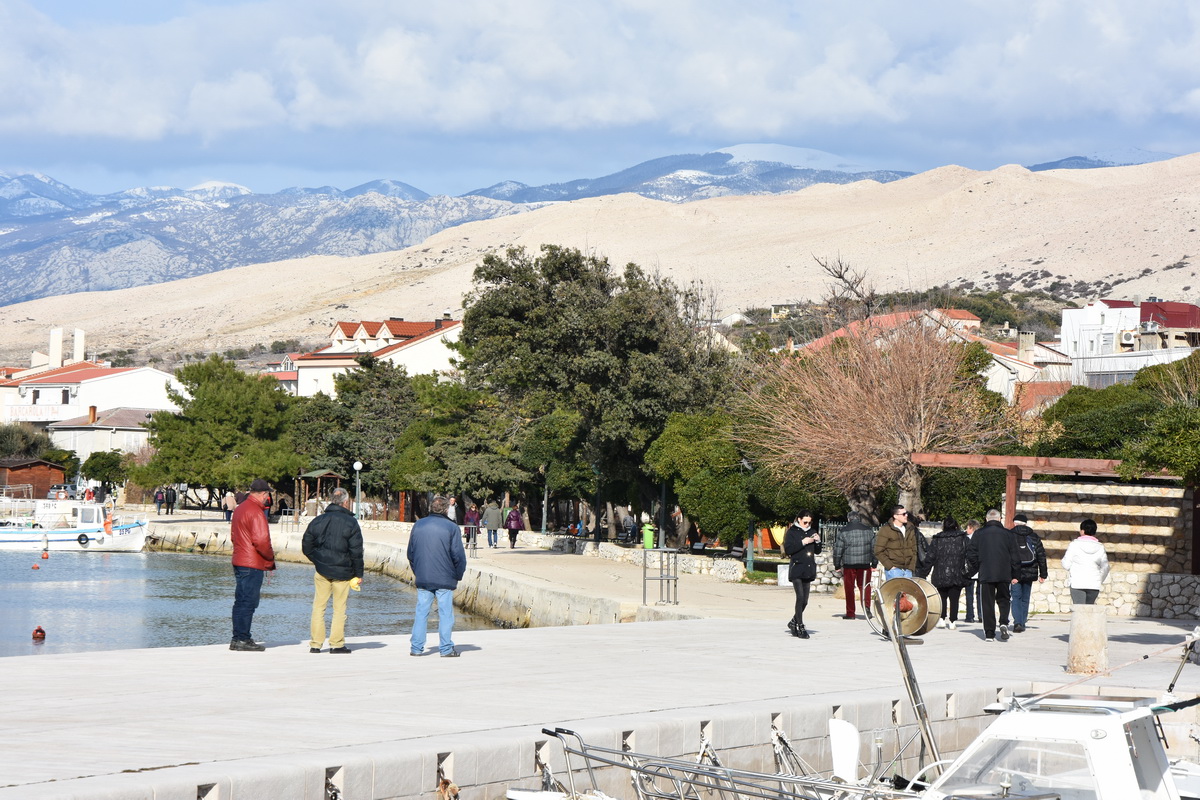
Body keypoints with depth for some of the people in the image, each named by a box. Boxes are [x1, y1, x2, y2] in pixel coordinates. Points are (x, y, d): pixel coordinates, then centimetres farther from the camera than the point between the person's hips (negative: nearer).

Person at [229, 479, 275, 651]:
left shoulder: (239, 509, 15)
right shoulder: (256, 512, -16)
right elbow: (261, 540, -21)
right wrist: (270, 557, -5)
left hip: (239, 562, 9)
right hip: (253, 565, -9)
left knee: (241, 601, 12)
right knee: (248, 602, -5)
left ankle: (237, 638, 15)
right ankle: (243, 639, -4)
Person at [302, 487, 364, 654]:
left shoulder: (317, 521, 4)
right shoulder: (351, 523, -7)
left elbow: (306, 546, 8)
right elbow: (356, 551, -8)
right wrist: (358, 574, -1)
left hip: (322, 571, 3)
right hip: (343, 572, -3)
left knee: (318, 607, 8)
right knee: (339, 609, 5)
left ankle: (315, 643, 7)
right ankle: (337, 644, 5)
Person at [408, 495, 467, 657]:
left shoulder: (418, 525, 6)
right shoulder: (451, 528, -7)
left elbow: (410, 552, 13)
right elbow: (458, 556, -6)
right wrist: (458, 576, 6)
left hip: (422, 578, 4)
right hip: (445, 579, -4)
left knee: (421, 612, 8)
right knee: (445, 614, 2)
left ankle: (416, 647, 7)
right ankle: (446, 648, 2)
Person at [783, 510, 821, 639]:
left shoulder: (812, 532, 14)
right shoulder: (792, 532, -1)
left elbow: (817, 551, 16)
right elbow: (788, 550, -12)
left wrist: (818, 542, -3)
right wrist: (803, 542, -17)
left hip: (808, 570, 6)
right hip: (796, 569, -6)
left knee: (805, 600, 6)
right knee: (800, 597, -14)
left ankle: (793, 622, 26)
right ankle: (800, 627, -11)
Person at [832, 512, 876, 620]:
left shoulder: (843, 532, -3)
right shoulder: (869, 531, 6)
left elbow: (838, 550, -2)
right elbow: (874, 548, 10)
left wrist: (837, 565, 7)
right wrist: (874, 563, 19)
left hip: (849, 564, -2)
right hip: (865, 563, 2)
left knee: (849, 588, 5)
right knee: (865, 586, 10)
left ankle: (850, 613, 7)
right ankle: (866, 606, -11)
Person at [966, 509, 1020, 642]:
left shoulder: (979, 534, 1)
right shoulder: (1008, 534, 2)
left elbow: (971, 554, 2)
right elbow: (1014, 556, 4)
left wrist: (972, 569, 17)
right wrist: (1014, 575, 10)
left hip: (985, 575, -1)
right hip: (1004, 575, 1)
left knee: (987, 604, 3)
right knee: (1004, 600, 15)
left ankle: (989, 634, 0)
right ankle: (1003, 623, -9)